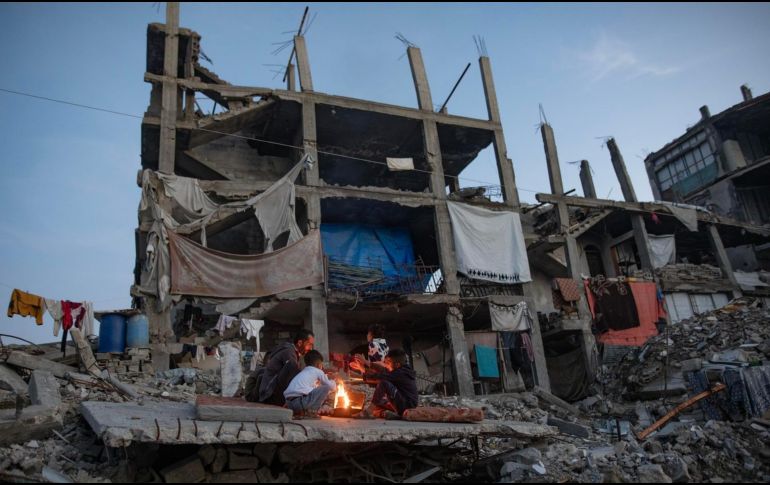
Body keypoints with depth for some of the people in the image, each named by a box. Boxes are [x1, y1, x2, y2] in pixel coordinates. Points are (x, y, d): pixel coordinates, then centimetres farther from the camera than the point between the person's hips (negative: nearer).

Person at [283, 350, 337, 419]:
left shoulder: (302, 372, 31)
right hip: (301, 401, -8)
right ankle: (310, 411, -5)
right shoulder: (318, 371, 10)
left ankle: (297, 412, 13)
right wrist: (333, 383, 42)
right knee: (326, 388, -1)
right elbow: (331, 387, 18)